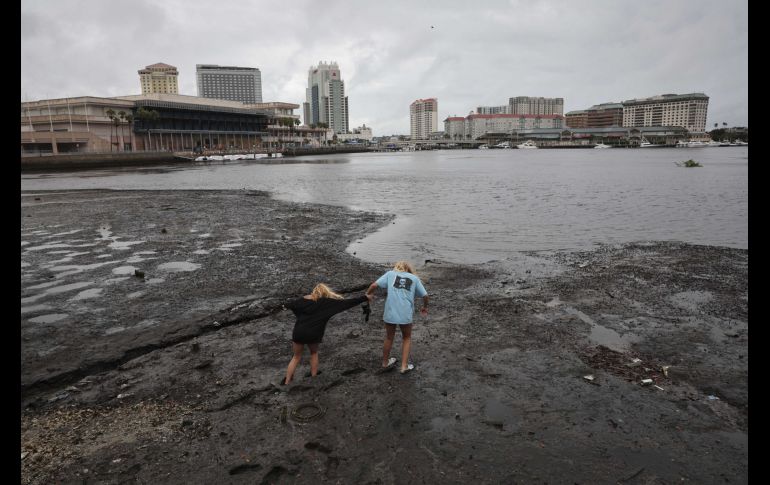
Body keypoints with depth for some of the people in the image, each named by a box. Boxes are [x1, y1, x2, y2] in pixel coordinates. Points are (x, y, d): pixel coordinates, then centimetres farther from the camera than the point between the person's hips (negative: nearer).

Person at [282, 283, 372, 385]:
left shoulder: (305, 299, 4)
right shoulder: (328, 302, -1)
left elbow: (290, 304, 12)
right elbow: (347, 302, 0)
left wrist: (286, 305, 37)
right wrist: (364, 297, 5)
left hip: (299, 332, 1)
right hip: (313, 334, -1)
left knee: (296, 357, 18)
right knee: (314, 353, 28)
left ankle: (287, 382, 16)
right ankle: (314, 377, 28)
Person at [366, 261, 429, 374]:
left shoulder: (390, 273, 11)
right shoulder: (415, 278, 13)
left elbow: (374, 285, -1)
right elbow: (425, 295, 12)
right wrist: (425, 307, 30)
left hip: (390, 313, 1)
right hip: (406, 314, 0)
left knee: (389, 338, 22)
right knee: (406, 338, 23)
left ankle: (385, 363, 40)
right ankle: (404, 366, 22)